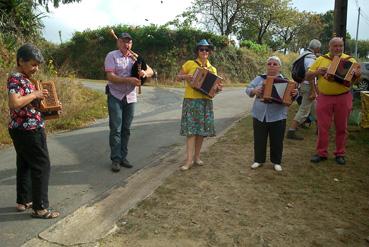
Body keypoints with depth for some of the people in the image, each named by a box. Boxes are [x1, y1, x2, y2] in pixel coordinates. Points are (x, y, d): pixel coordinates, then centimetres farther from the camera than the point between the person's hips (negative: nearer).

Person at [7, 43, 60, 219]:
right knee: (42, 166, -3)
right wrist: (35, 94, -19)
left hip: (23, 130, 10)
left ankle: (23, 201, 29)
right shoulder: (16, 78, -16)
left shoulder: (23, 78, 13)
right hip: (29, 130, -10)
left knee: (25, 165, 17)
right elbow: (14, 103, -30)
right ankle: (40, 208, 4)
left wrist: (39, 97, 4)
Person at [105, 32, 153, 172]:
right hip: (115, 96, -4)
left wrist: (145, 73, -19)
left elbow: (150, 71, 5)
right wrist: (128, 80, -30)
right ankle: (115, 159, 4)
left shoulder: (135, 57, 8)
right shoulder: (112, 56, -6)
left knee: (126, 129, 8)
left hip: (130, 97, 5)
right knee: (115, 129, -4)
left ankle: (123, 157, 18)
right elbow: (110, 77, -18)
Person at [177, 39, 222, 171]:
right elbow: (178, 76, 6)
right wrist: (185, 76, -14)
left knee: (201, 129, 6)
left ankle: (196, 156, 18)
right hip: (191, 100, -4)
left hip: (206, 101, 4)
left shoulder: (212, 69, 14)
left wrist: (218, 88, -5)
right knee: (191, 129, -9)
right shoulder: (190, 64, 2)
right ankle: (189, 159, -7)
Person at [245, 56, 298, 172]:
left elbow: (291, 94, 1)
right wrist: (254, 91, -19)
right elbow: (248, 89, 2)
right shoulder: (259, 78, 7)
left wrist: (295, 93, -21)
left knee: (277, 141, 7)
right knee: (259, 139, 9)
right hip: (259, 115, 1)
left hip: (277, 116, -1)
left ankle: (276, 162, 22)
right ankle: (258, 160, 24)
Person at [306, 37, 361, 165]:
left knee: (341, 127, 8)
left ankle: (340, 154, 22)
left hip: (343, 98, 0)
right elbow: (308, 76, 6)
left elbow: (358, 74, -3)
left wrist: (356, 73, -25)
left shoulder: (349, 59, 4)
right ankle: (321, 153, 16)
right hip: (324, 98, 0)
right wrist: (317, 72, -14)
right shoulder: (321, 60, 5)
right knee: (323, 126, 4)